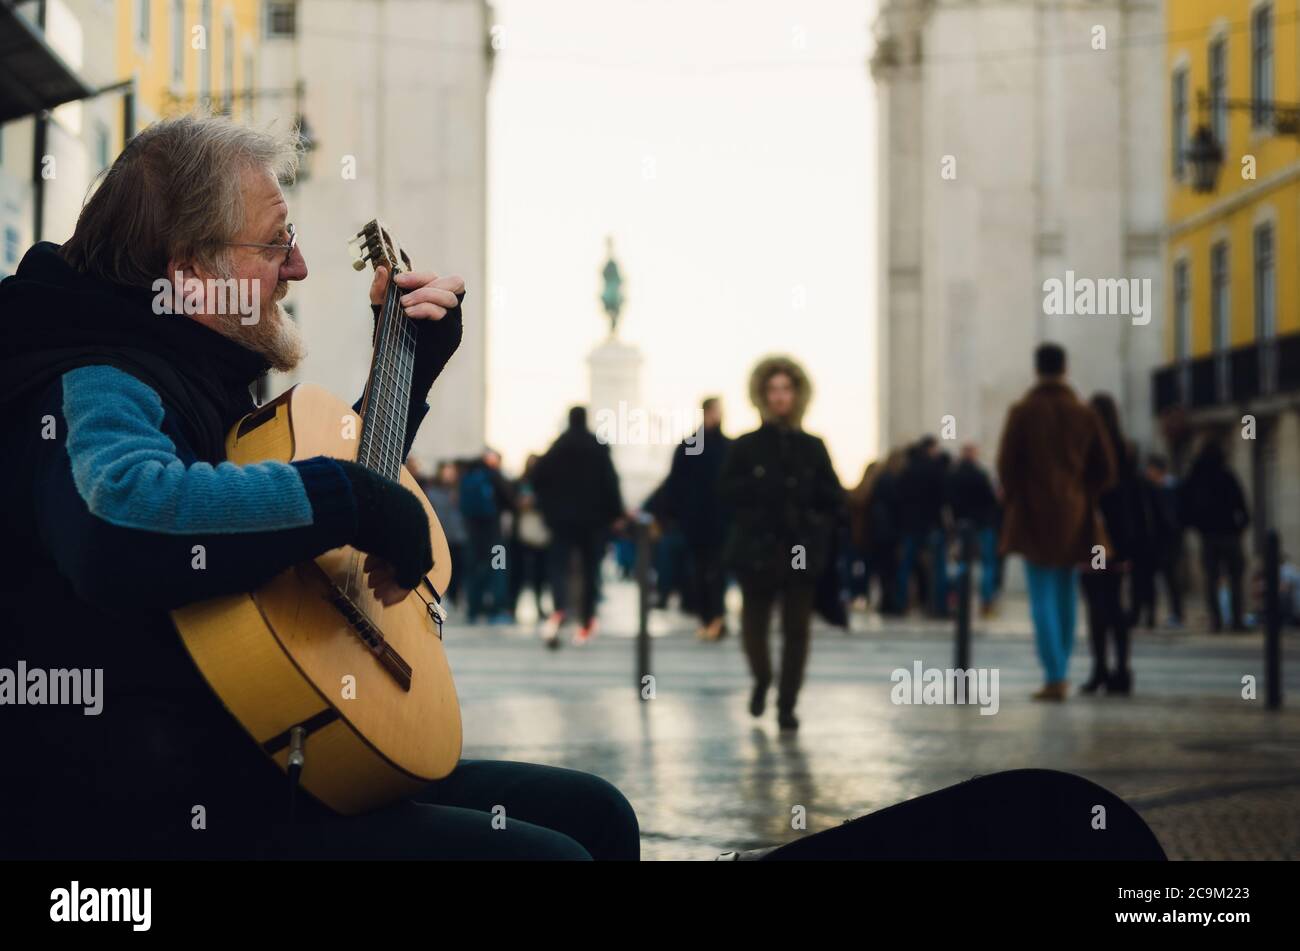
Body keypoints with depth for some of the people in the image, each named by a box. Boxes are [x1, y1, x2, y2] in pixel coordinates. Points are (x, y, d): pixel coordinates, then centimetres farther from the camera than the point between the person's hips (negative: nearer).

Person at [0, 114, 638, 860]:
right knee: (548, 850, -20)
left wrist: (414, 356, 27)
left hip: (266, 766, 10)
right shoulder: (94, 390, -16)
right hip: (171, 816, -10)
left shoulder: (199, 380, 16)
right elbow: (121, 518, -42)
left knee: (594, 813, 10)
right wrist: (356, 501, -32)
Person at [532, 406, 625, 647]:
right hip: (593, 518, -1)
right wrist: (616, 513, -4)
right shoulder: (599, 447, -4)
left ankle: (559, 611, -29)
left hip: (562, 517, 1)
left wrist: (547, 507, 11)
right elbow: (610, 480, -9)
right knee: (590, 569, 10)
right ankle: (586, 624, 10)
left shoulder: (556, 447, 2)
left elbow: (538, 477, 0)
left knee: (559, 564, -1)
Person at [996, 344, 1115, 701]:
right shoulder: (1085, 415, 3)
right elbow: (1105, 470, 5)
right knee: (1065, 595, 13)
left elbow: (1006, 465, -8)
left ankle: (1054, 678, -12)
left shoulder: (1022, 413, -6)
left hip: (1033, 518, -3)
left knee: (1042, 598, -3)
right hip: (1073, 519, 3)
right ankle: (1061, 673, 19)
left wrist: (1014, 501, 9)